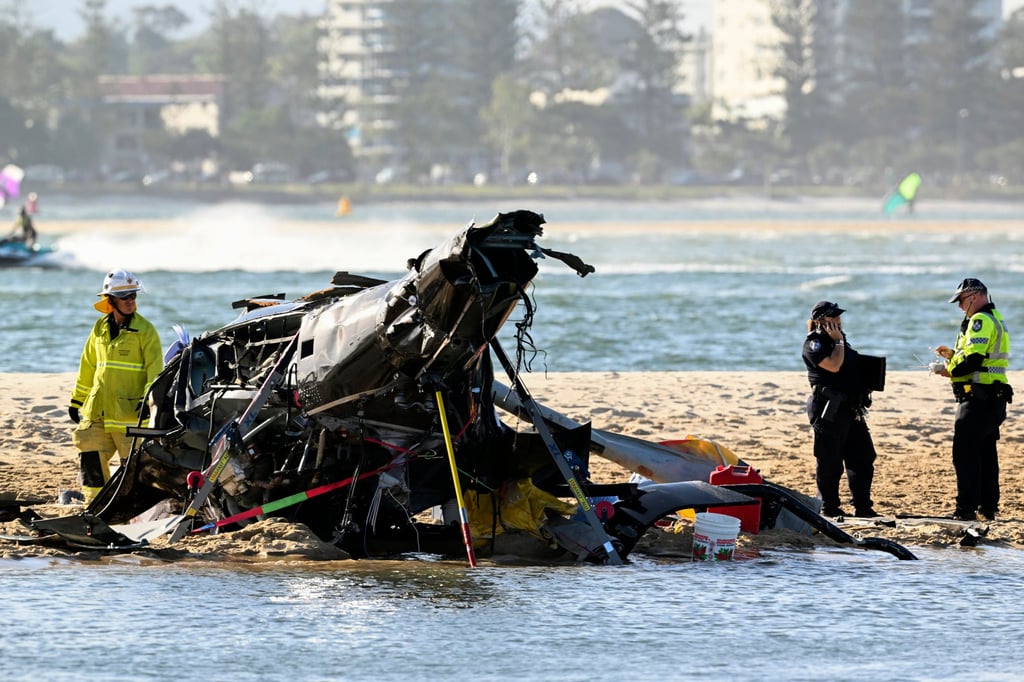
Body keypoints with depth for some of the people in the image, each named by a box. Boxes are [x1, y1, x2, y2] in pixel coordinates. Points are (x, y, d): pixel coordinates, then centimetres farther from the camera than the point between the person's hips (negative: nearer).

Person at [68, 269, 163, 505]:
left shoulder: (144, 330, -4)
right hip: (97, 410, 5)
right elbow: (88, 367, 20)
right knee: (90, 459, 4)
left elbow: (155, 368, -9)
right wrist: (77, 401, 20)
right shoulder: (100, 329, 12)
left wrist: (149, 399, -20)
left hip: (130, 411, -5)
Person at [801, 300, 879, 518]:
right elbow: (834, 365, -23)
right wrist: (838, 341, -12)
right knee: (830, 461, -2)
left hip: (851, 410, 9)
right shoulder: (814, 344, -8)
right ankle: (829, 507, 6)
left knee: (863, 459, 8)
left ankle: (863, 507, 13)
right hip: (829, 410, -9)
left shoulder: (839, 339, 19)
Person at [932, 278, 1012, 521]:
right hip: (993, 398, 11)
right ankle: (988, 507, 17)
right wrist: (953, 354, 14)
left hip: (978, 398, -11)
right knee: (986, 453, 14)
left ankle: (967, 508, -12)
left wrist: (949, 369, -9)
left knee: (965, 453, -9)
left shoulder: (981, 321, -14)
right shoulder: (995, 319, 19)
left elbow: (972, 360, -23)